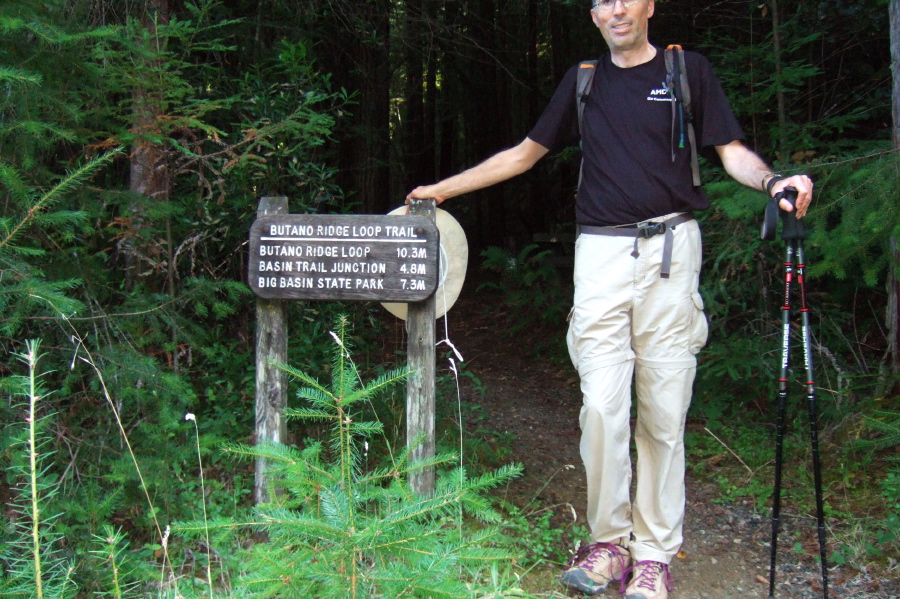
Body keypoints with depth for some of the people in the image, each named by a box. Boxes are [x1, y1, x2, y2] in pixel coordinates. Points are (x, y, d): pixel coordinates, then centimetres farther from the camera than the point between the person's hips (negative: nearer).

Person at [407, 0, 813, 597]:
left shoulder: (689, 70, 10)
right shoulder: (583, 81, 17)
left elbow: (733, 151, 6)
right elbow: (524, 153, 23)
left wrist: (774, 180, -16)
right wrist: (443, 188, 21)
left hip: (669, 250, -1)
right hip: (601, 252, 2)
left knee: (663, 413, -1)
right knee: (602, 405, -7)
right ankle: (608, 541, 7)